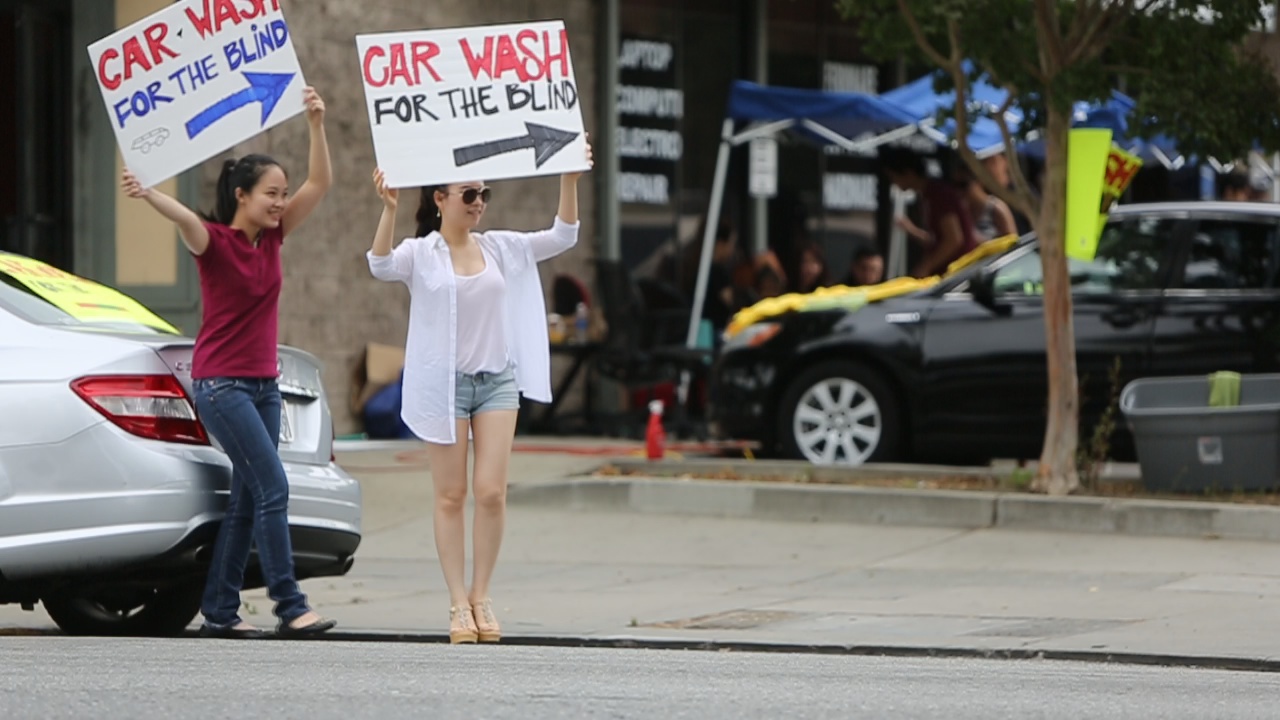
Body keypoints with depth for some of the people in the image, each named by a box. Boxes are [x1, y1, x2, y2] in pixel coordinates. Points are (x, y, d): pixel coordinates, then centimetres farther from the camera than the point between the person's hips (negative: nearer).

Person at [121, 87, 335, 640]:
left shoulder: (270, 237, 8)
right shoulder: (213, 240, -10)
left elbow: (320, 183, 4)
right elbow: (185, 220, -32)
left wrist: (316, 124, -8)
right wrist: (148, 194, -52)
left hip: (263, 383, 7)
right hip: (220, 382, -7)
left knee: (247, 498, 6)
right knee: (272, 486, -14)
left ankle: (219, 612, 11)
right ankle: (289, 606, -15)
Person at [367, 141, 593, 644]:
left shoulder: (502, 248, 8)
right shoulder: (420, 254, -3)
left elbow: (562, 237, 5)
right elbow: (381, 266, -22)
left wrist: (570, 179, -6)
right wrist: (388, 209, -36)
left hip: (497, 380, 3)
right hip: (442, 381, -3)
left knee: (492, 492, -5)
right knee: (450, 496, 1)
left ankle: (481, 596, 7)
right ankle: (458, 603, 5)